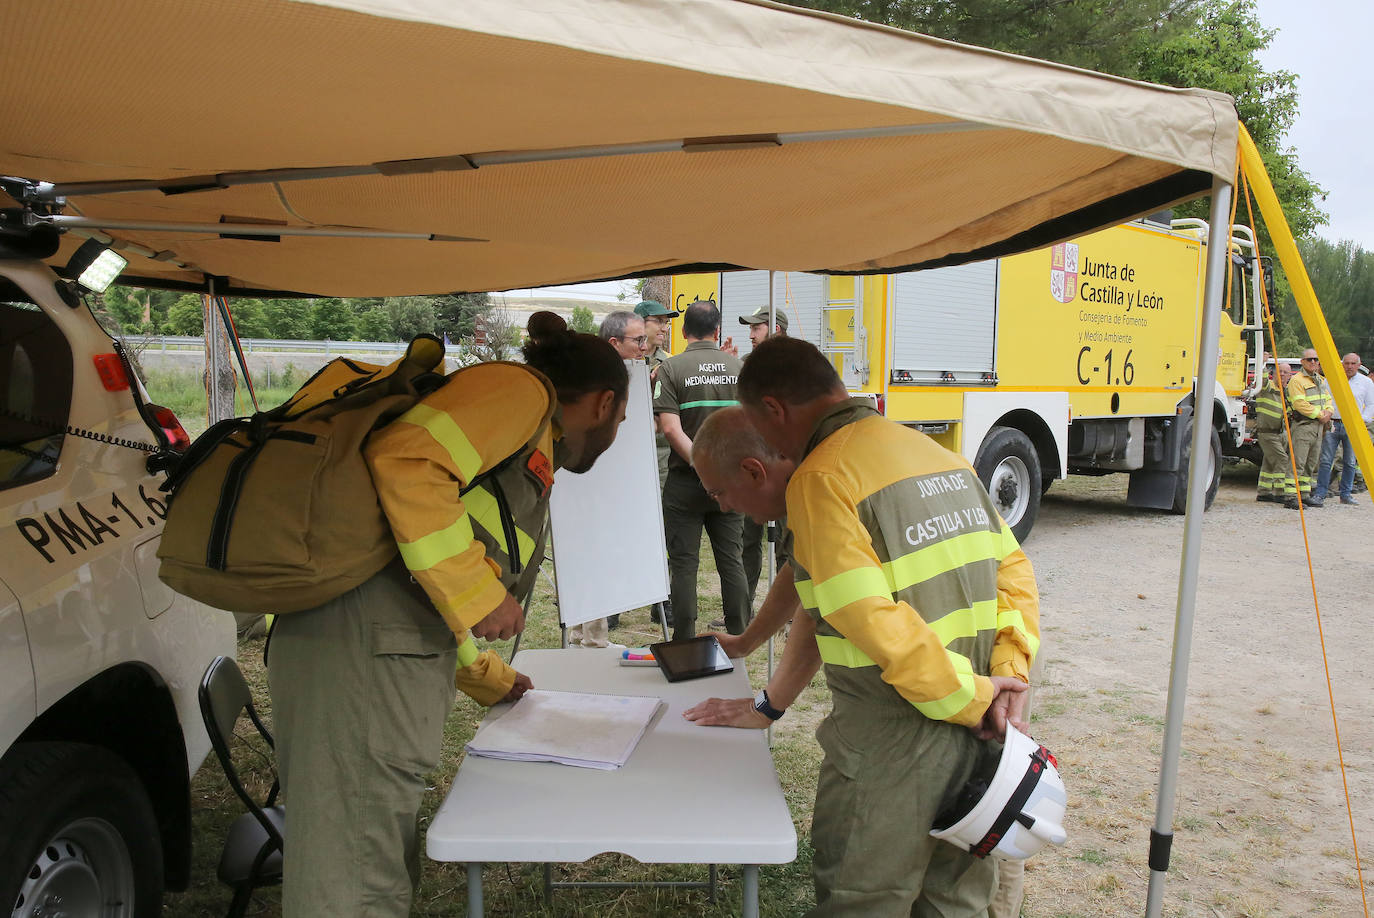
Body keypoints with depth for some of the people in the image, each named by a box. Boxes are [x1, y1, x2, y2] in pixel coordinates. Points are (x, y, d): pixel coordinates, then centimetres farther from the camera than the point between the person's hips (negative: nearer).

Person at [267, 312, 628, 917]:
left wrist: (490, 680, 45)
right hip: (364, 647, -10)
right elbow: (406, 461, -19)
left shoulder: (529, 451, 29)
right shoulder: (519, 390, 0)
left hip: (387, 653, 10)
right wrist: (477, 590, -15)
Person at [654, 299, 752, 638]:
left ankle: (685, 643, 8)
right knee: (731, 560, 12)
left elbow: (671, 428, -18)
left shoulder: (671, 368, -8)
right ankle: (740, 636, 18)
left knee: (683, 563, 5)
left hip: (685, 482, -3)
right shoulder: (739, 367, 1)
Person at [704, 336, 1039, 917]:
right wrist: (1009, 673, -1)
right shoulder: (938, 452, 9)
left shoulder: (819, 478, -16)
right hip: (979, 735, 8)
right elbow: (1012, 568, 8)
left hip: (893, 738, -7)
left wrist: (971, 697, -15)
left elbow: (871, 619, -24)